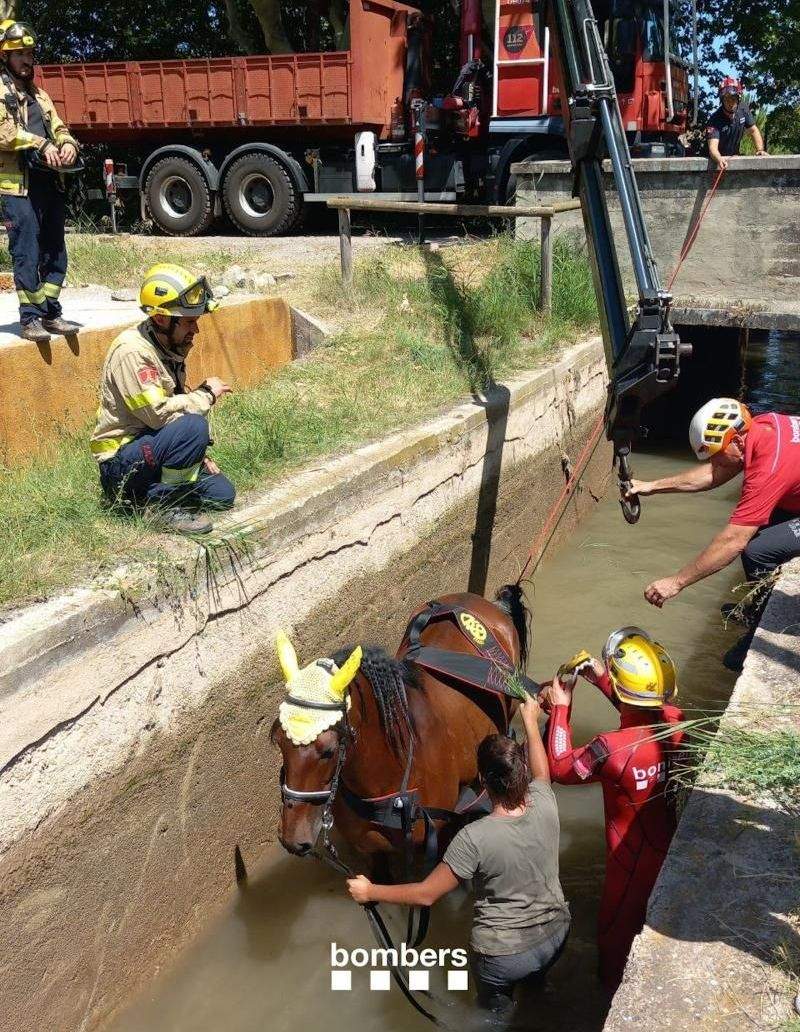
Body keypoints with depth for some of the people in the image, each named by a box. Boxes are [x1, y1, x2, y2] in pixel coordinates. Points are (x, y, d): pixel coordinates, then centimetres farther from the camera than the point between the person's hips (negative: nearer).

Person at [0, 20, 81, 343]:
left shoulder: (38, 94, 22)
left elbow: (57, 127, 17)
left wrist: (68, 144, -5)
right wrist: (41, 145, -23)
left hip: (50, 183, 7)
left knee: (55, 253, 9)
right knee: (27, 255, -7)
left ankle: (51, 313, 17)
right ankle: (30, 319, -2)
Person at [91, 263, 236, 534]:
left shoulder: (171, 346, 7)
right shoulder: (132, 351, -22)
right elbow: (159, 413, -30)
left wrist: (196, 453, 8)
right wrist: (206, 394, -17)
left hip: (154, 447, 9)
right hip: (121, 460, -9)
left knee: (223, 494, 2)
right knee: (192, 426, -31)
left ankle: (152, 489, 15)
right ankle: (163, 504, -15)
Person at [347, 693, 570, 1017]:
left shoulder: (475, 838, -29)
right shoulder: (545, 805, -18)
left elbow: (426, 894, -20)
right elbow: (541, 771, 6)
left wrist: (371, 892, -8)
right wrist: (531, 721, 19)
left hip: (503, 957, -4)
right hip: (557, 936, 4)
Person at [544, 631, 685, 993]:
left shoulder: (613, 749, -38)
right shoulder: (675, 721, -19)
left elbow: (560, 767, -20)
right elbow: (643, 712, 5)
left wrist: (560, 709, -14)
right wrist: (602, 679, -3)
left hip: (633, 858, -6)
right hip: (669, 845, 6)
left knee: (615, 929, 22)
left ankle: (614, 993, 46)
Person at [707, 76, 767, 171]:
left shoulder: (743, 109, -6)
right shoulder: (715, 119, -22)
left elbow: (753, 130, 2)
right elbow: (713, 146, -34)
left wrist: (760, 150, -16)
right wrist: (719, 159, -57)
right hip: (717, 160, -4)